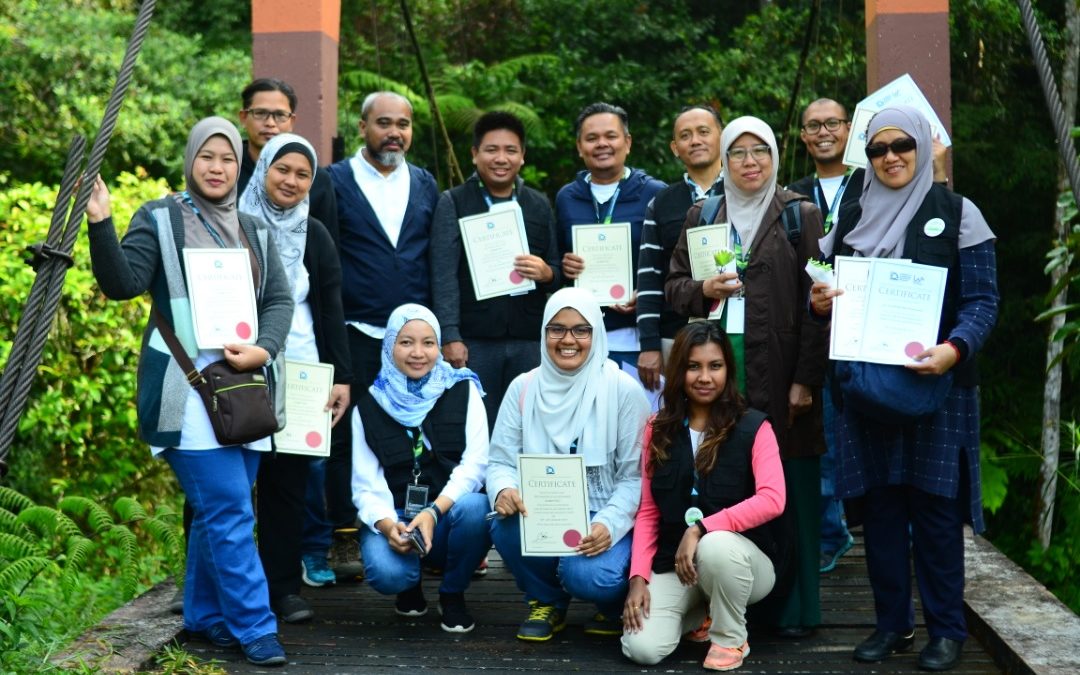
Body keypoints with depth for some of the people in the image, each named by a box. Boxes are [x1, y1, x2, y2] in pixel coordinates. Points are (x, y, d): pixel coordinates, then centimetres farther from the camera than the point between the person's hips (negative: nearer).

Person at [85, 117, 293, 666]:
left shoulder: (254, 233, 16)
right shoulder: (159, 220, 3)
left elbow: (279, 301, 9)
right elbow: (122, 283, -9)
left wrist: (262, 350, -9)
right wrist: (101, 224, -24)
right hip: (187, 389, -5)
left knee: (218, 511, 12)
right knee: (229, 510, -10)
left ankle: (205, 616, 25)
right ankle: (254, 627, -3)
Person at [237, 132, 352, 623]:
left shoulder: (315, 236, 10)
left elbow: (331, 310, 9)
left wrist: (340, 376, 2)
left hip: (300, 375, 2)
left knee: (288, 478, 4)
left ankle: (284, 586, 12)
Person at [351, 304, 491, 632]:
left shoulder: (463, 392, 3)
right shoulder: (370, 406, 5)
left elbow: (474, 464, -8)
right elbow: (365, 485, -1)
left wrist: (433, 512, -24)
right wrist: (388, 525, -22)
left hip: (449, 514, 0)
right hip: (394, 518, 0)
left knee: (474, 507, -35)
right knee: (386, 573, -32)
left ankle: (453, 594, -4)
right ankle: (410, 587, 11)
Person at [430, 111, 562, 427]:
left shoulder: (539, 205, 14)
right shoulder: (453, 203, 4)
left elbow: (557, 273, 18)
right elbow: (444, 274, -3)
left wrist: (547, 273, -7)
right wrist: (450, 337, -11)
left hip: (529, 341, 3)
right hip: (473, 341, -3)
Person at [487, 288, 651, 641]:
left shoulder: (624, 391, -7)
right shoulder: (524, 388, 2)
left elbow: (636, 476, -8)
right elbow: (501, 460, 0)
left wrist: (609, 524, -26)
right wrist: (503, 490, -25)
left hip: (603, 521, -3)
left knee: (587, 575, -33)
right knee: (505, 524, -30)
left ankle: (616, 602, 8)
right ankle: (547, 600, 3)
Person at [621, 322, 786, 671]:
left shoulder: (753, 427, -7)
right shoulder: (659, 429, 3)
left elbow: (772, 500, -22)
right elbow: (648, 512, 3)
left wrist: (701, 528, -27)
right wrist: (639, 576, -9)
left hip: (739, 557, -3)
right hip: (673, 562, 3)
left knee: (715, 546, -39)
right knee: (642, 649, -19)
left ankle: (730, 638, -8)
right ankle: (702, 609, 16)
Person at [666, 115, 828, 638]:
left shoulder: (800, 215, 4)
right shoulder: (701, 216, 15)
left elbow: (814, 299, -2)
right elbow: (673, 286, 16)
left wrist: (806, 378, -9)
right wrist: (704, 290, -7)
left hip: (780, 372, -2)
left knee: (789, 486, -2)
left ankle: (792, 607, 9)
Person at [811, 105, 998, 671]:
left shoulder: (958, 214, 0)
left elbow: (982, 301, -6)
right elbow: (828, 293, 14)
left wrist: (954, 349, -25)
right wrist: (819, 303, -11)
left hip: (935, 384, -3)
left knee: (934, 503, -2)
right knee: (879, 503, 5)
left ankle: (946, 629, 10)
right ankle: (891, 622, 17)